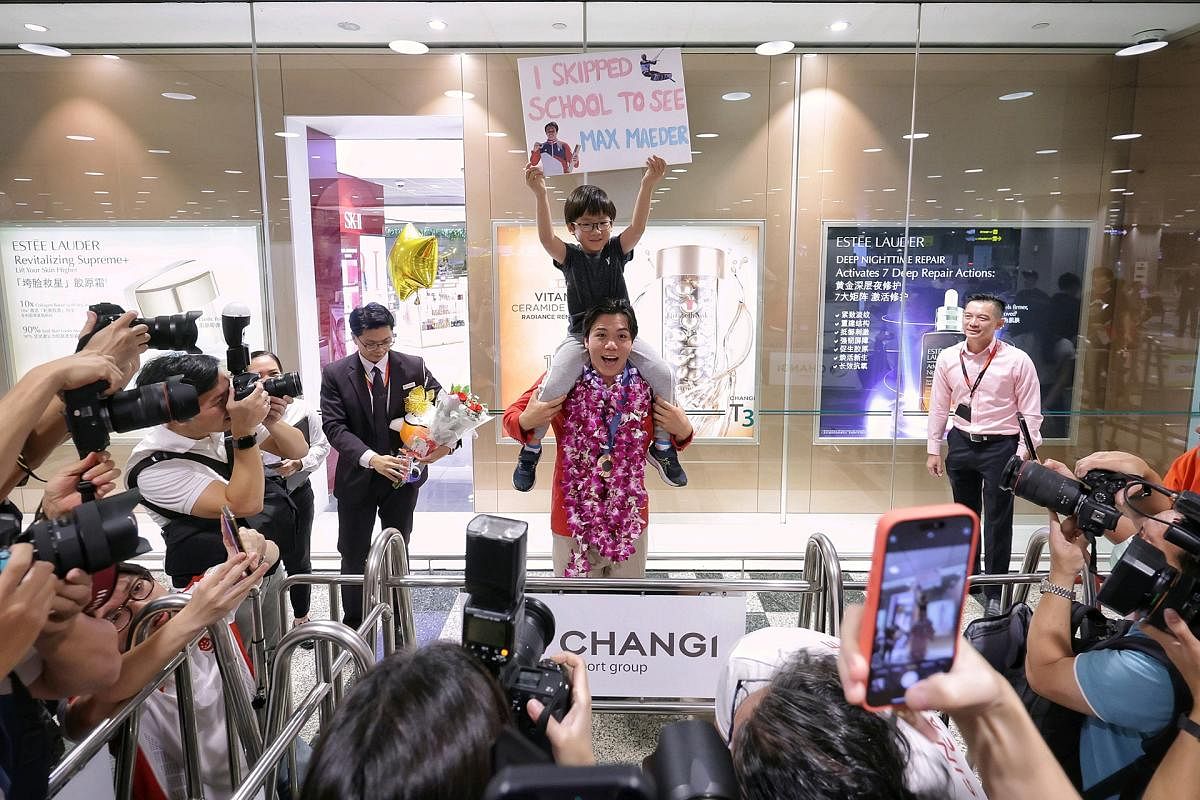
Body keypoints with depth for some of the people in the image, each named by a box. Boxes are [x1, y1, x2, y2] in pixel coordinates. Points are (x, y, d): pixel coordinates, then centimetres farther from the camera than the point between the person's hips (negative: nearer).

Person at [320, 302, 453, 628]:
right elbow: (334, 426, -16)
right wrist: (371, 458, -32)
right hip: (357, 478, -1)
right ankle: (353, 624, 32)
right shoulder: (335, 374, -9)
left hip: (403, 476, 1)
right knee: (353, 556, 12)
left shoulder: (414, 367, -7)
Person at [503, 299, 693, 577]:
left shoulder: (647, 386, -6)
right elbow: (511, 416, -2)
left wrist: (682, 432, -11)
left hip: (630, 523, 2)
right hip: (572, 523, -2)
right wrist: (526, 422, -24)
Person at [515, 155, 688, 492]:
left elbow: (637, 228, -17)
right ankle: (531, 448, 4)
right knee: (552, 387, -23)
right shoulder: (570, 256, -2)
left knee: (663, 375, -16)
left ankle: (662, 447, 3)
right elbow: (546, 238, -23)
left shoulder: (616, 250, 2)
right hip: (580, 336, -2)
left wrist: (648, 184, -32)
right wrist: (540, 193, -38)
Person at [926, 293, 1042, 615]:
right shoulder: (948, 358, -2)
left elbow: (1031, 413, -7)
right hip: (961, 443, 4)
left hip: (1000, 446, -4)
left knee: (998, 522, 4)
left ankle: (994, 593, 18)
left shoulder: (1017, 360, -12)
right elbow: (939, 407, 6)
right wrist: (934, 450, 7)